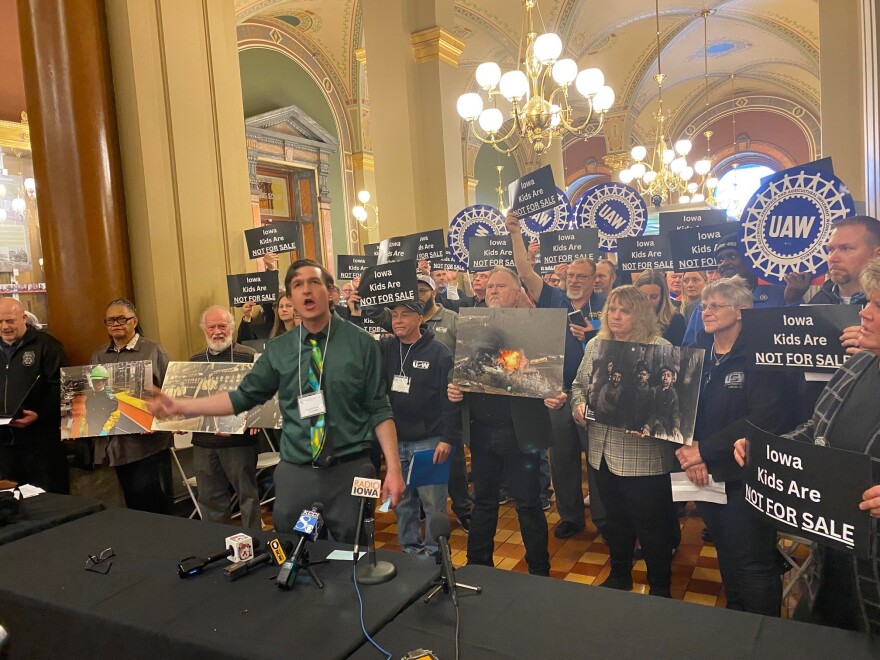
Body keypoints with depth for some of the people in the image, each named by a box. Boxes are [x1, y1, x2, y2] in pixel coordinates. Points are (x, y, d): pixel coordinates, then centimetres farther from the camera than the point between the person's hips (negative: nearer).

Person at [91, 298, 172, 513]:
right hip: (116, 441, 5)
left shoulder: (153, 350, 0)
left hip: (149, 440, -5)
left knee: (152, 500, -4)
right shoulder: (99, 356, 15)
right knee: (132, 500, 13)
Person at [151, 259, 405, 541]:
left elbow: (379, 410, -4)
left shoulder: (361, 343, -4)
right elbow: (243, 397, 7)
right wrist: (179, 406, 2)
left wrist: (393, 468, -10)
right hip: (295, 473, 2)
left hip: (349, 471, -2)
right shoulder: (278, 350, 2)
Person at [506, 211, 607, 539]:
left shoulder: (604, 305, -2)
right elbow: (525, 271, -4)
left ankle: (604, 517, 22)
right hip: (559, 392, 3)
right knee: (562, 456, 12)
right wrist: (516, 234, -13)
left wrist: (593, 337, -23)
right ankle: (570, 516, 28)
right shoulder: (554, 300, 4)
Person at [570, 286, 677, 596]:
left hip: (643, 456, -5)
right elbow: (578, 384, 15)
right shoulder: (595, 345, 8)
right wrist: (578, 406, -5)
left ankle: (660, 589, 29)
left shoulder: (660, 348, -10)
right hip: (603, 452, 6)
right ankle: (619, 576, 42)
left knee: (651, 525, 8)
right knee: (615, 520, 22)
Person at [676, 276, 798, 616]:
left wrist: (704, 451, -20)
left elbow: (762, 419, -22)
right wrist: (688, 448, -14)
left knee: (753, 563, 4)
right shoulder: (698, 354, 7)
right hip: (708, 475, 6)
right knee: (726, 556, 21)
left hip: (745, 476, -6)